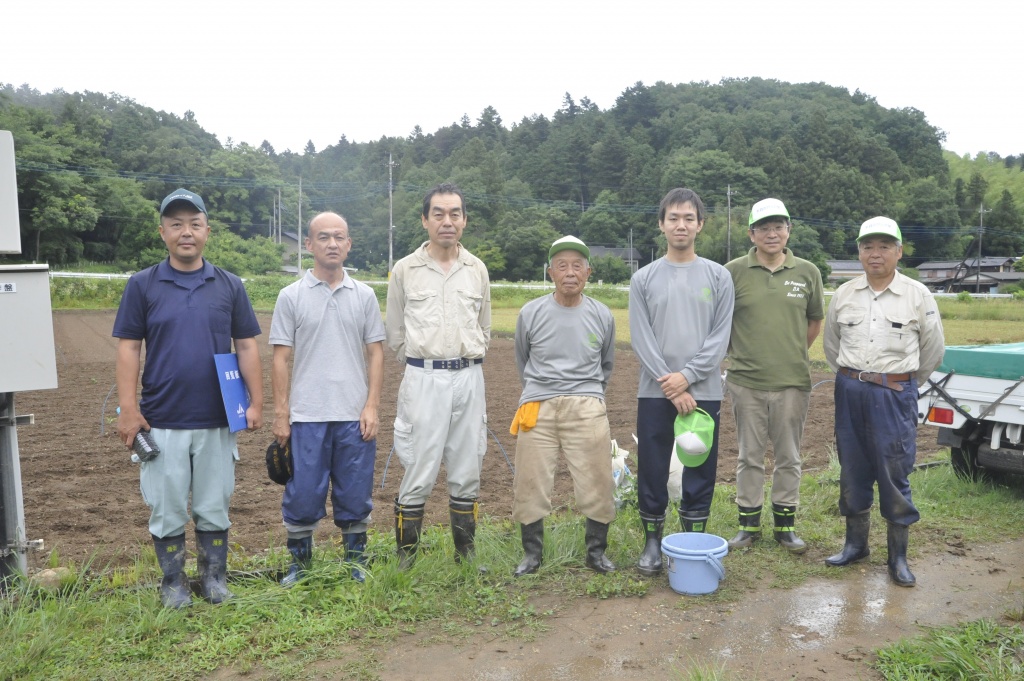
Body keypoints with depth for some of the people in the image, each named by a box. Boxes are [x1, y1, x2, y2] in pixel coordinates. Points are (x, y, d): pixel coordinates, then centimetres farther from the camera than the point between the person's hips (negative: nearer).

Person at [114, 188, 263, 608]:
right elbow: (128, 348, 0)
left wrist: (256, 402, -2)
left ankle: (214, 577, 27)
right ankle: (173, 582, 26)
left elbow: (247, 346, 5)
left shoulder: (230, 286, 4)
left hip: (217, 419, 1)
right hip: (162, 421, -1)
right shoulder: (143, 285, 1)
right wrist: (128, 409, -7)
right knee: (167, 507, 9)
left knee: (214, 505, 11)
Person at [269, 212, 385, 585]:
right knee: (302, 495, 5)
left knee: (355, 496, 9)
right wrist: (280, 413, -4)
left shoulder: (364, 295, 6)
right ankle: (300, 565, 23)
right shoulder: (291, 296, 1)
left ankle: (355, 564, 25)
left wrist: (372, 406, -3)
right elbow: (280, 358, 1)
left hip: (355, 415, 1)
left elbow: (375, 353, 6)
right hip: (307, 416, -1)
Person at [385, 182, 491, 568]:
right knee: (418, 474, -2)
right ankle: (406, 557, 12)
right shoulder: (405, 270, 1)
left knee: (467, 473, 9)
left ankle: (466, 553, 23)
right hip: (423, 380, -3)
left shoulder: (477, 269, 9)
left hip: (469, 379, 3)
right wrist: (425, 365, 9)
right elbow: (394, 334, 8)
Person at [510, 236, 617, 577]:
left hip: (587, 408, 0)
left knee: (597, 484, 1)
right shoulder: (530, 313, 1)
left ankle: (596, 551, 22)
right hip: (537, 407, 0)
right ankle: (532, 553, 22)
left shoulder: (602, 316, 4)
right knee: (530, 484, 3)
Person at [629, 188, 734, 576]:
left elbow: (720, 337, -1)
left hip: (704, 392, 0)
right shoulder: (644, 278, 4)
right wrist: (671, 388, -11)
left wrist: (687, 376, -13)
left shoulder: (719, 277, 5)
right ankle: (653, 541, 21)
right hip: (654, 394, 0)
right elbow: (641, 339, -3)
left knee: (701, 472, 8)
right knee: (652, 470, 6)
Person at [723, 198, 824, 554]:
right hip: (746, 382, -1)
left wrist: (791, 354, 9)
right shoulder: (733, 271, -3)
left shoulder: (807, 272, 3)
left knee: (788, 457, 11)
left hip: (793, 381, 1)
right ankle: (749, 523, 22)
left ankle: (785, 524, 25)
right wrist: (739, 352, 3)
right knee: (750, 456, 9)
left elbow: (815, 321, 14)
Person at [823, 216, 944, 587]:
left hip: (895, 396, -3)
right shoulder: (844, 294, 4)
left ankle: (898, 555, 14)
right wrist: (853, 377, 14)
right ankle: (855, 543, 26)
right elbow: (831, 344, 16)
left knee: (894, 475, 0)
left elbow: (933, 349, 7)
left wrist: (902, 383, 12)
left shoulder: (918, 295, -3)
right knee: (852, 472, 11)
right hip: (850, 393, 3)